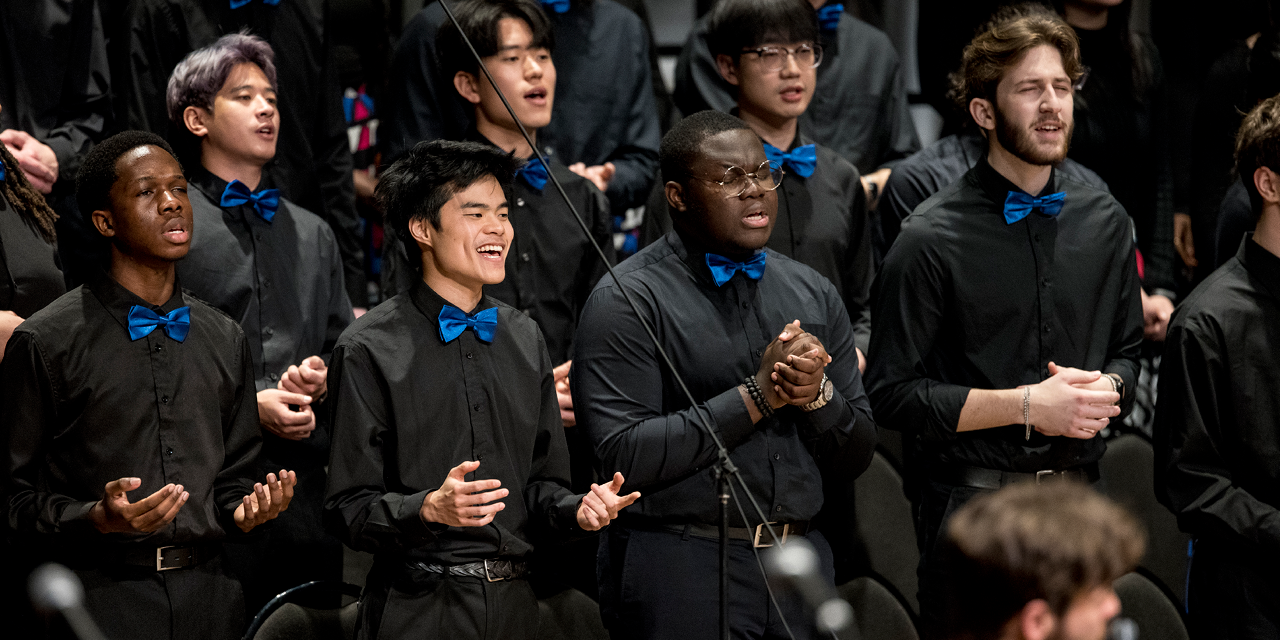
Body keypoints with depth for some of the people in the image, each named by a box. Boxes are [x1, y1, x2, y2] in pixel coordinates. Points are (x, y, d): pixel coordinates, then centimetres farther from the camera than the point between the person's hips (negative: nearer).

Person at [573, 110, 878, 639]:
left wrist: (818, 394, -10)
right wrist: (757, 395, -15)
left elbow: (855, 458, 12)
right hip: (679, 569, -5)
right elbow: (624, 456, -17)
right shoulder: (626, 302, -6)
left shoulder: (813, 294, 11)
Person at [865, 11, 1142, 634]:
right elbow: (893, 394, -12)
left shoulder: (1104, 221, 8)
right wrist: (1027, 406, -17)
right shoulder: (932, 239, -9)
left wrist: (1106, 388, -4)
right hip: (973, 507, -5)